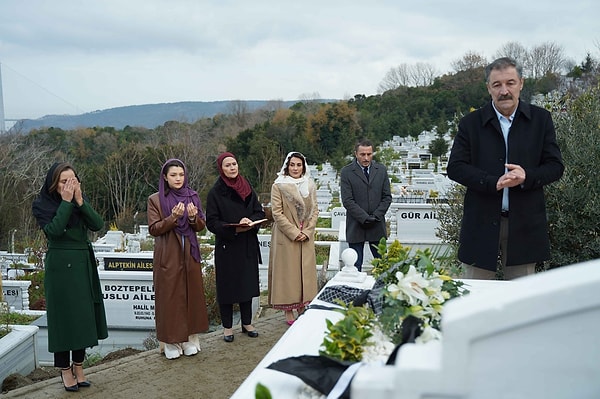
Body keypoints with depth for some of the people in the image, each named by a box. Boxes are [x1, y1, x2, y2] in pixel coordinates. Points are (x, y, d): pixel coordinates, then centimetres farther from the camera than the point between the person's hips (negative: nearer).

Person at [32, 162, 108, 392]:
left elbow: (98, 225, -8)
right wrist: (66, 202, -20)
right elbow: (54, 230, -22)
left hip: (84, 264, 5)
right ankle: (65, 369, 12)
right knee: (63, 315, 0)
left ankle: (78, 366, 18)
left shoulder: (81, 201, 7)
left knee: (84, 314, 7)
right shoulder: (42, 205, -5)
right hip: (60, 266, -4)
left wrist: (80, 201, -15)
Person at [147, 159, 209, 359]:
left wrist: (193, 217, -15)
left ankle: (190, 339, 17)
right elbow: (153, 229, -7)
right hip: (167, 256, -3)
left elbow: (201, 226, 6)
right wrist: (173, 217, -21)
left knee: (192, 294, 6)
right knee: (169, 296, -1)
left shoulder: (193, 196, 8)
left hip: (190, 254, 3)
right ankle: (171, 342, 8)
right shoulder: (155, 199, -1)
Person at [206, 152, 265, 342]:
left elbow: (260, 212, 8)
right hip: (226, 246, -4)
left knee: (248, 282, 10)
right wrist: (234, 229, -21)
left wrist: (251, 221, -14)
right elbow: (211, 222, -9)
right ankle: (227, 326, 16)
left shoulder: (247, 188, 7)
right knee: (227, 285, 3)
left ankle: (247, 322, 25)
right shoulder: (215, 192, -5)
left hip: (248, 245, 4)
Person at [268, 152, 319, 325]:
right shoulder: (278, 186, -4)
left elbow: (315, 211, 7)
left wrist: (307, 231, -7)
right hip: (286, 237, -4)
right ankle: (288, 311, 9)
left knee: (305, 271, 7)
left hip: (306, 237, 4)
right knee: (288, 271, 0)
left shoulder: (310, 186, 9)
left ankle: (303, 308, 19)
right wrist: (294, 232, -14)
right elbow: (277, 213, -9)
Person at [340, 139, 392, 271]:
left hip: (377, 225, 3)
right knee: (355, 266, 3)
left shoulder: (381, 170, 7)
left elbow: (387, 197, 6)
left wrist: (376, 216, -7)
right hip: (356, 226, -3)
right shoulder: (346, 172, -4)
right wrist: (365, 218, -15)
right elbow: (347, 201, -9)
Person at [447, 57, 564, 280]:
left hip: (524, 225, 1)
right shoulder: (471, 123, 3)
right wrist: (493, 182, -18)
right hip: (481, 224, -1)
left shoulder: (540, 119, 5)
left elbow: (555, 166, 4)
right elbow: (455, 168, -4)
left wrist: (527, 177, -16)